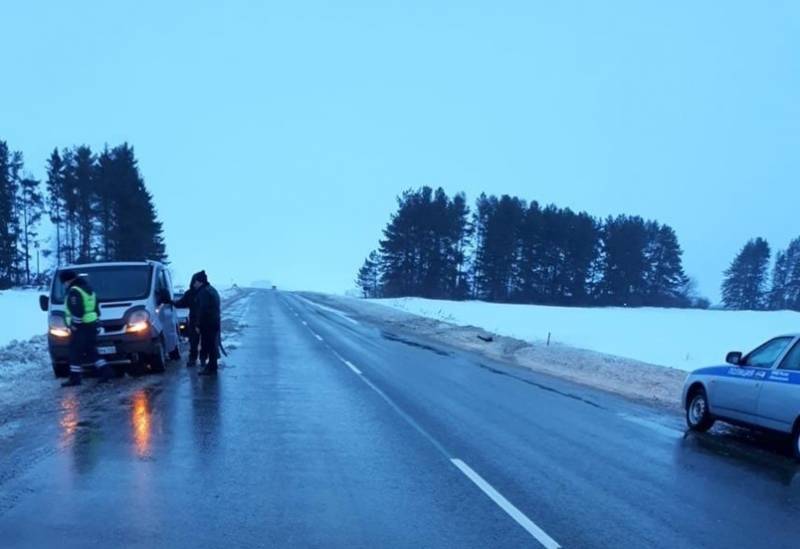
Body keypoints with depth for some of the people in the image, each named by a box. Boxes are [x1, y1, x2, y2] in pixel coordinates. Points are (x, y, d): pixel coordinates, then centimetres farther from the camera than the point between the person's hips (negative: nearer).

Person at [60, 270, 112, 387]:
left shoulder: (74, 291, -14)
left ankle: (75, 378, -1)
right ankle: (105, 370, 8)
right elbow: (96, 308, 21)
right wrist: (96, 318, 22)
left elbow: (77, 311, -23)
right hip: (91, 324, 9)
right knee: (91, 351, 14)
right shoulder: (87, 289, 18)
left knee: (75, 352, -3)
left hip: (81, 327, -9)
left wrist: (74, 324, -16)